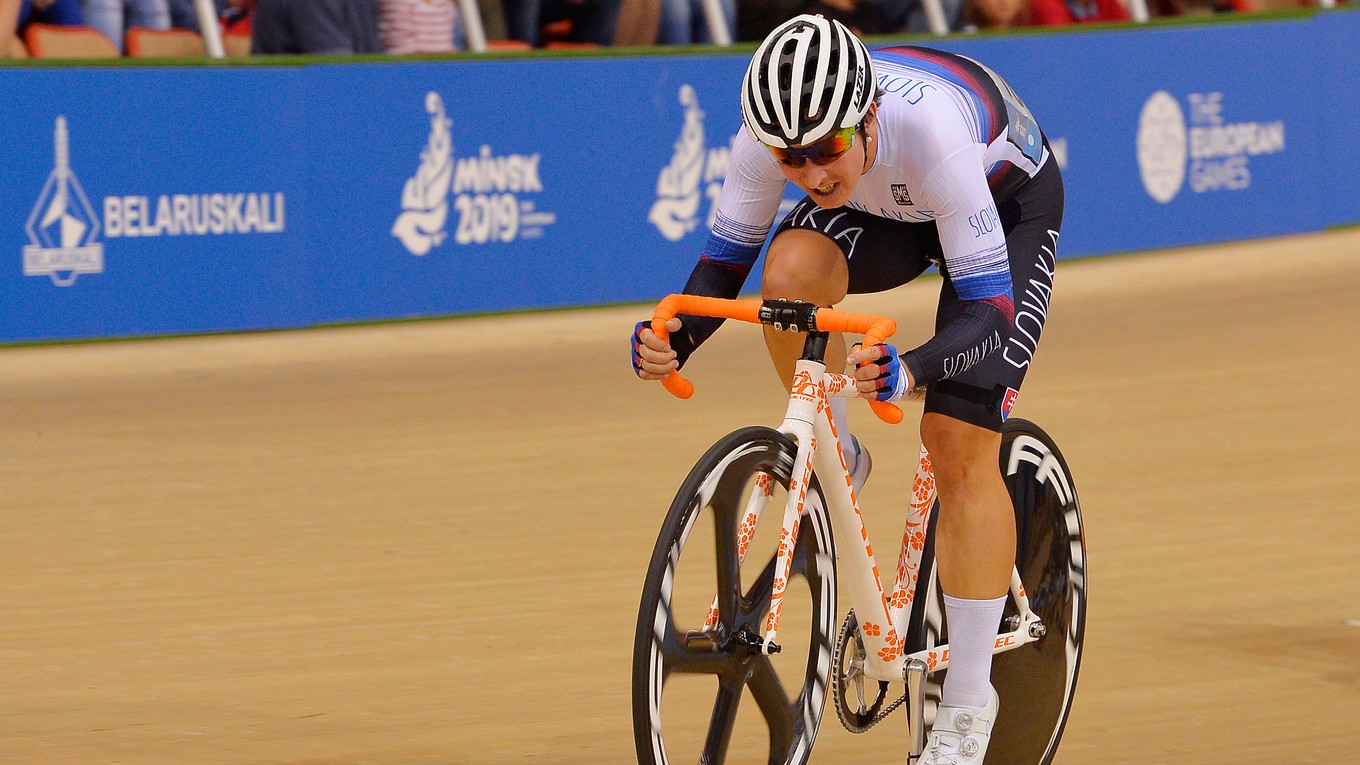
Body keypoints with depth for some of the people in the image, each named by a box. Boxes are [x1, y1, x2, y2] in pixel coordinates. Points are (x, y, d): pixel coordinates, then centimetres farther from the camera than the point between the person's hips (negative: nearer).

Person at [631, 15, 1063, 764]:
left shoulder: (930, 127, -43)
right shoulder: (773, 133, -31)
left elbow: (987, 315, -41)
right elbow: (724, 260, -19)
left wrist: (912, 371, -61)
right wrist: (676, 338, -40)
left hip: (1006, 201, -4)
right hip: (882, 209, 4)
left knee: (961, 444, -14)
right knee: (791, 270, -31)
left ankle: (967, 704, -2)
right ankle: (834, 467, -4)